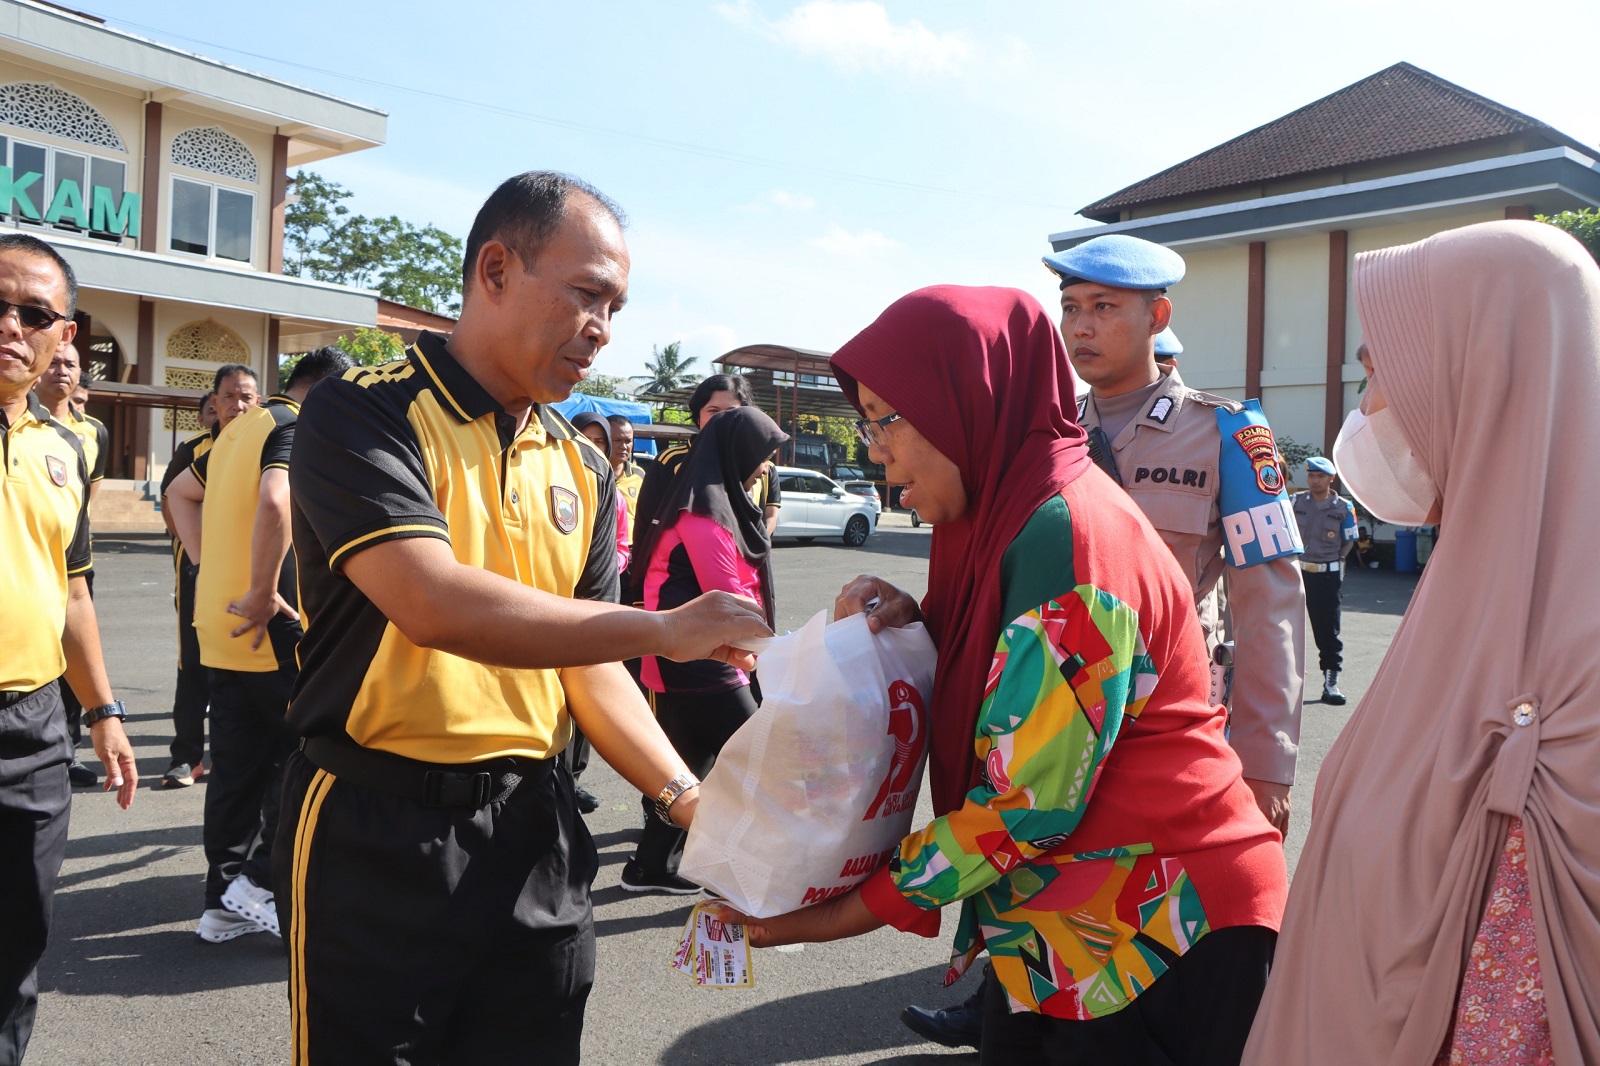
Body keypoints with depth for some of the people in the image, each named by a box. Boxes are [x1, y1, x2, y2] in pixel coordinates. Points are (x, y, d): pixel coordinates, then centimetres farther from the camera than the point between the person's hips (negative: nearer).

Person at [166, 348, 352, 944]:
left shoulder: (241, 427, 17)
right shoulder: (296, 428, -11)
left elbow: (181, 492, 29)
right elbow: (274, 500, -29)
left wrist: (207, 564, 19)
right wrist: (263, 593, -21)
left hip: (223, 625, 9)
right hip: (272, 626, -9)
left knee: (235, 765, 12)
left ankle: (223, 903, 18)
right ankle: (261, 879, 5)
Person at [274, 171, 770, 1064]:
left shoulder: (584, 471, 9)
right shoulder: (366, 416, -10)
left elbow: (589, 665, 10)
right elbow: (433, 603, -26)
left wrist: (685, 796, -4)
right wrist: (664, 630, -23)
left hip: (532, 828, 6)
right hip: (380, 834, -5)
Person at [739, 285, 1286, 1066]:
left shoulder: (1067, 538, -22)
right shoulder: (1008, 514, 7)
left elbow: (1030, 801, -23)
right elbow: (987, 684, 14)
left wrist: (863, 907, -14)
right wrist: (912, 622, -5)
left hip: (1161, 931, -8)